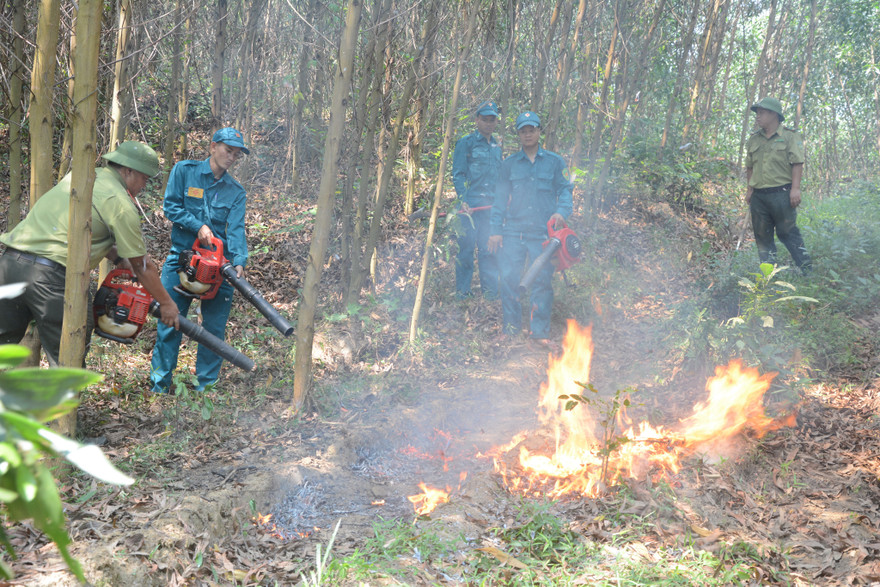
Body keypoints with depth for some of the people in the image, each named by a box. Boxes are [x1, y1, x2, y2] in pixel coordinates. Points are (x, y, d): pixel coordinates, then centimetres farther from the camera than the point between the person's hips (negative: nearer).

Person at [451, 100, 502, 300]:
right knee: (467, 248, -4)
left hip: (491, 206, 5)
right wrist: (463, 200, -15)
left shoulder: (497, 147, 20)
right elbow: (458, 174, -4)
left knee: (490, 250, 5)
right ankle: (462, 294, 3)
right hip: (470, 205, -5)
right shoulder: (466, 143, 1)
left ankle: (490, 292, 12)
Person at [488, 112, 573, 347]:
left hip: (543, 232, -1)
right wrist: (495, 229, 4)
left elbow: (565, 190, 7)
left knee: (542, 281, -1)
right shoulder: (509, 164, 12)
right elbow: (500, 198, 12)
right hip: (513, 231, 1)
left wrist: (561, 212, -13)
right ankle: (511, 328, 10)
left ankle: (540, 331, 8)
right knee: (509, 279, -3)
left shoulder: (554, 162, 9)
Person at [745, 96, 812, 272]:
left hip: (781, 193, -5)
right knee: (762, 236, 7)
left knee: (788, 232, -4)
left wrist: (795, 188, -16)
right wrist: (749, 190, 13)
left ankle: (807, 270, 5)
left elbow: (797, 164, -8)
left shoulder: (790, 136, -2)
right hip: (758, 196, 6)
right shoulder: (754, 139, 13)